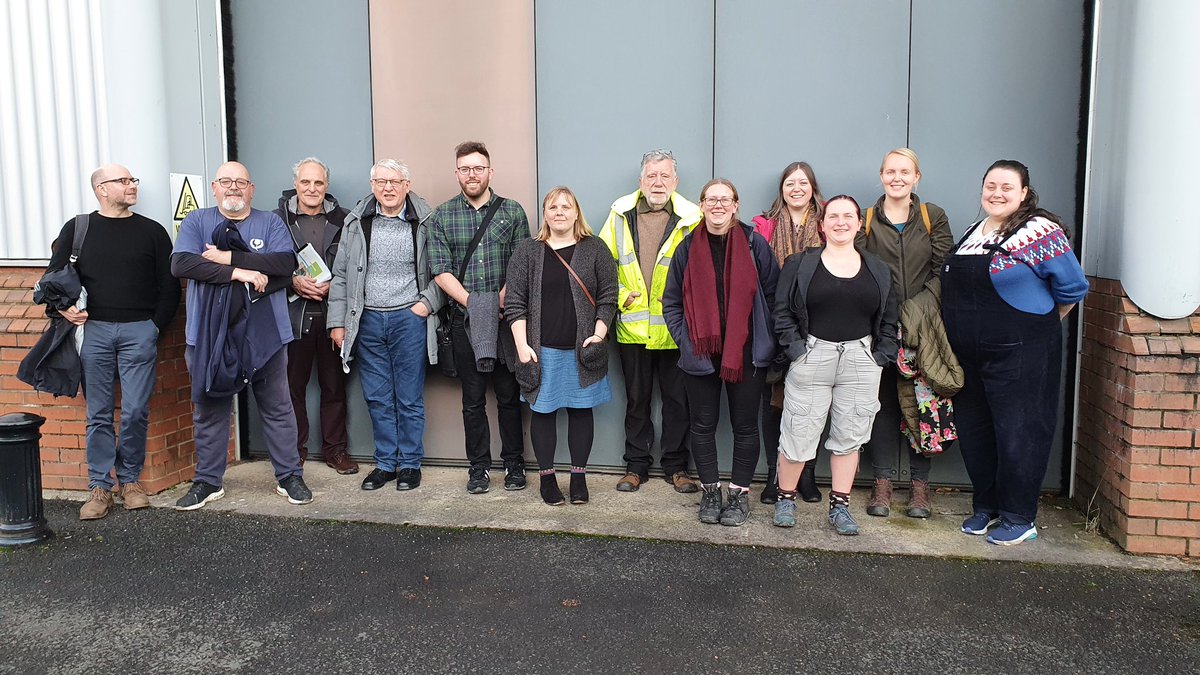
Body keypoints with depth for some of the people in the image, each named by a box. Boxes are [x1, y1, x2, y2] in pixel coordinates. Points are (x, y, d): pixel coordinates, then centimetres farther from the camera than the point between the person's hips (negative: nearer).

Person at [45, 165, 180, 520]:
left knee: (135, 411, -2)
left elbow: (169, 285, 8)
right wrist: (65, 308, -6)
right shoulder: (77, 229, 10)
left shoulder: (151, 231, 8)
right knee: (99, 414, 3)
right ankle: (100, 486, 10)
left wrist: (156, 327, 0)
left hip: (139, 331, 0)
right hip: (94, 330, 1)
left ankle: (130, 479, 13)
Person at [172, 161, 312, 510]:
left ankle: (289, 476, 18)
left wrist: (230, 256, -16)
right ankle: (208, 480, 23)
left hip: (264, 333, 0)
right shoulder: (196, 222, 6)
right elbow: (180, 264, -10)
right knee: (209, 410, 10)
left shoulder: (270, 223, 6)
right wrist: (238, 273, -17)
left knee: (278, 408, 7)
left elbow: (286, 262, -11)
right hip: (210, 334, 1)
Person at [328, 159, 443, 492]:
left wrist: (427, 303, -8)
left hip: (409, 319, -2)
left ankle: (410, 464, 17)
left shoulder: (425, 222, -1)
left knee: (409, 398, 5)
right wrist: (337, 323, 5)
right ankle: (385, 463, 21)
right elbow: (341, 275, 8)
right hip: (368, 321, 3)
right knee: (378, 399, 9)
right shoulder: (358, 222, 6)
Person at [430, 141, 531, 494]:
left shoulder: (512, 212, 5)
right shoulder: (442, 217, 5)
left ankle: (514, 464, 18)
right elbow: (441, 271, -2)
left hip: (506, 318, 0)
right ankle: (479, 467, 18)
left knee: (509, 395, 6)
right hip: (465, 320, 0)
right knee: (473, 399, 7)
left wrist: (502, 300, -15)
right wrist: (472, 303, -13)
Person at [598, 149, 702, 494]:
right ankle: (636, 465, 24)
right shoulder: (620, 215, 4)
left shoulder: (692, 218, -3)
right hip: (632, 326, 2)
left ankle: (676, 466, 21)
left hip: (675, 329, -2)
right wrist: (620, 297, -2)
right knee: (636, 399, 12)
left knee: (677, 398, 8)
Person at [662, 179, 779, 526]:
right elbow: (671, 302, 8)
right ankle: (710, 491, 23)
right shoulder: (688, 248, 4)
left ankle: (739, 493, 20)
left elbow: (773, 294, 1)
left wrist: (764, 338, -3)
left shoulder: (754, 244, -2)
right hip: (700, 355, 2)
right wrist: (684, 340, -2)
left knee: (745, 425, 7)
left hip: (746, 353, -1)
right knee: (703, 425, 9)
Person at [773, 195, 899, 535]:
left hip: (860, 362, 2)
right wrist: (797, 349, -8)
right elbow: (783, 312, 1)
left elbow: (889, 321, 11)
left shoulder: (879, 271, 10)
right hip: (811, 357, -2)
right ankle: (786, 498, 18)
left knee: (849, 436, 7)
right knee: (798, 433, -1)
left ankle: (840, 506, 18)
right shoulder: (800, 265, 3)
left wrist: (880, 357, 0)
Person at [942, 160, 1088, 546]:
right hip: (967, 355, 8)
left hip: (1019, 355, -7)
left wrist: (1039, 324, 3)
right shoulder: (973, 233, 12)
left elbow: (1073, 287, -8)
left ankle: (1019, 519, 15)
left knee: (1017, 434, 1)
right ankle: (985, 507, 30)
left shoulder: (1040, 232, -11)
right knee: (973, 432, 14)